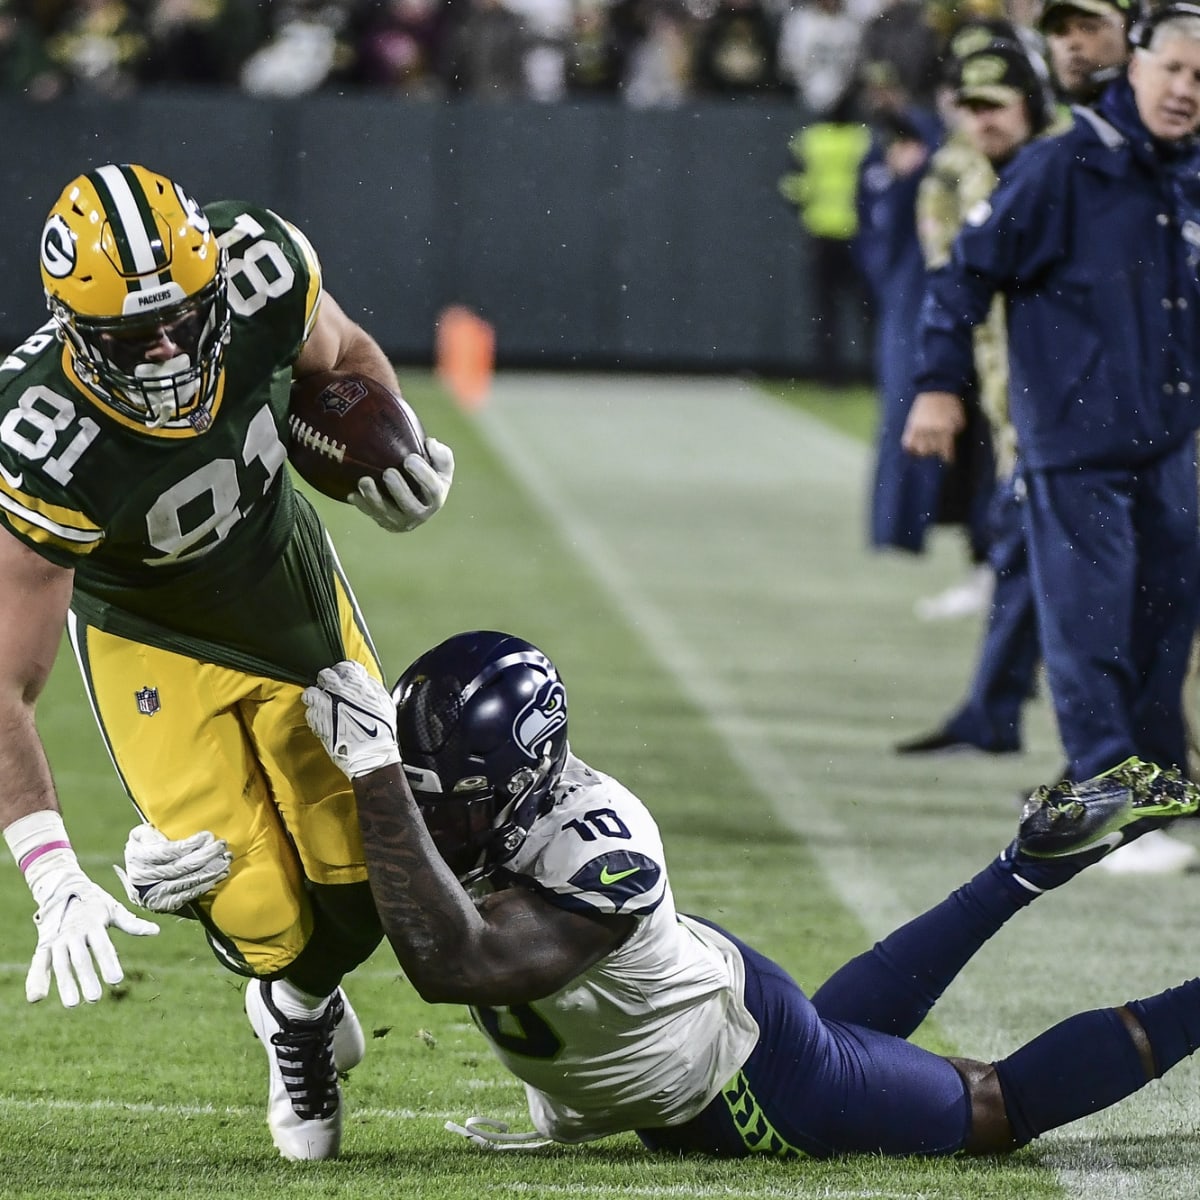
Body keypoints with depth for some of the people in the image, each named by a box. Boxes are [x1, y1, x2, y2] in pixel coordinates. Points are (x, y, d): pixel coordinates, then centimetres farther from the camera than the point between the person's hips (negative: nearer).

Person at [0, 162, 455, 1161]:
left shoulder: (263, 273, -30)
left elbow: (345, 359, -3)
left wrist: (396, 454, -22)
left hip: (292, 587, 3)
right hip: (152, 638, -3)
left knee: (362, 873, 2)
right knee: (256, 909, -14)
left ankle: (302, 1000, 38)